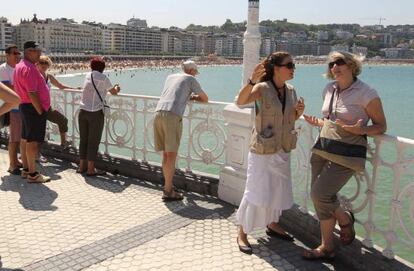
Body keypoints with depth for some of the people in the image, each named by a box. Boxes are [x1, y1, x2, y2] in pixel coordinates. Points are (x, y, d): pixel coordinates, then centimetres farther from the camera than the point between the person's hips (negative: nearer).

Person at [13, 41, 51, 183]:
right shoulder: (29, 68, -18)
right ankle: (32, 174, 0)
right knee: (33, 141, -6)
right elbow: (32, 94, -24)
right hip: (34, 108, -11)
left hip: (24, 106, 11)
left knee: (25, 139, 15)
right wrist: (41, 112, -17)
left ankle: (26, 169, 25)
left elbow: (17, 88, 20)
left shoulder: (19, 66, 15)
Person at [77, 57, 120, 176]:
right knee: (93, 141, 2)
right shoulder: (103, 78, -7)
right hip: (96, 113, -6)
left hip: (83, 111, 6)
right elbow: (114, 92, 4)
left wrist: (113, 88, 35)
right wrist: (117, 88, 27)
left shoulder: (88, 76, 10)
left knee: (84, 139, 14)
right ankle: (90, 169, 8)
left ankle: (82, 166, 23)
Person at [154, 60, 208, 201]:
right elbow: (205, 99, 22)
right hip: (173, 115, -6)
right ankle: (168, 192, -5)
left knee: (166, 153, 13)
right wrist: (193, 97, 38)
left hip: (158, 113, 6)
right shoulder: (191, 79, 13)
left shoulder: (170, 77, 28)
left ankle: (168, 185, 22)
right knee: (171, 154, -5)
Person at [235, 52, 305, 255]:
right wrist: (252, 80, -48)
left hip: (283, 150, 7)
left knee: (279, 190, 18)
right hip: (262, 151, -7)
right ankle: (242, 233, 12)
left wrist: (299, 112, -6)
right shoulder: (262, 88, -15)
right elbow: (240, 101, -34)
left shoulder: (291, 91, 3)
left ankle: (272, 224, 40)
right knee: (256, 192, -3)